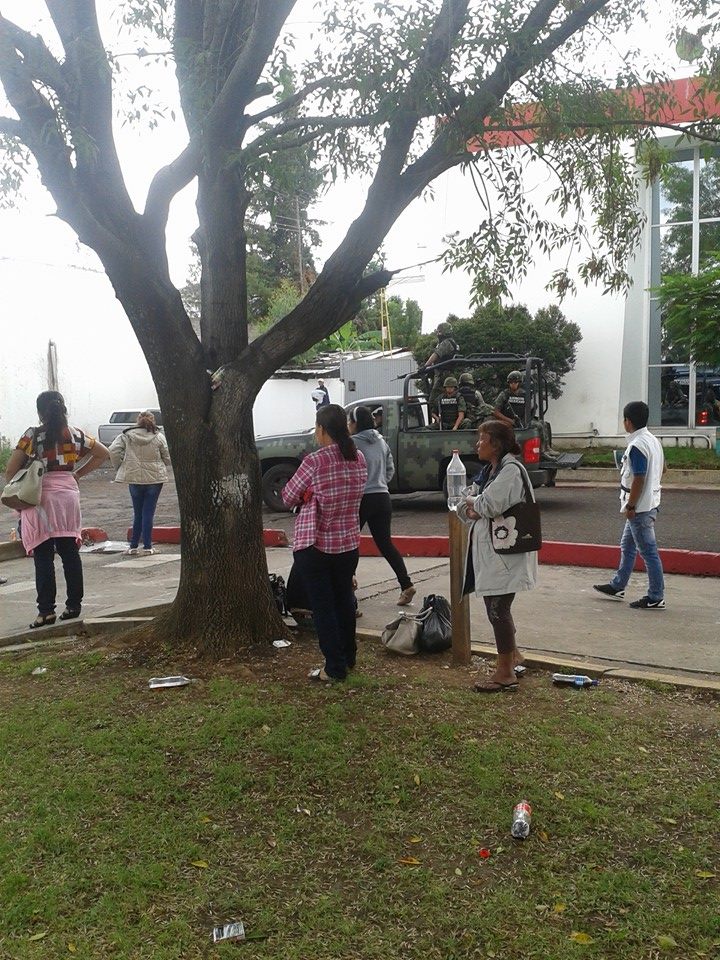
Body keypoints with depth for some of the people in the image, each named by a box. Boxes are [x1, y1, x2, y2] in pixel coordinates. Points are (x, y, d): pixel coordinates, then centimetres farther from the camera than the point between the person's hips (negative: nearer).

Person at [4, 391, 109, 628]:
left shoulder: (32, 435, -5)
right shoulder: (75, 434, 6)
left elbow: (10, 471, -5)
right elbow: (102, 453, 18)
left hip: (39, 499, -3)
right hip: (68, 495, 3)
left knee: (43, 558, 1)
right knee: (70, 554, 9)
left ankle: (46, 610, 2)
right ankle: (74, 605, 15)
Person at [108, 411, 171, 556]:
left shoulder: (126, 435, 0)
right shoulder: (159, 437, -3)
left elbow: (113, 450, -9)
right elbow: (167, 458, -1)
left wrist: (119, 467, 4)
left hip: (134, 478, 2)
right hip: (154, 478, -1)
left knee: (137, 513, 13)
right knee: (148, 513, 3)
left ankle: (133, 546, 15)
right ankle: (147, 547, 4)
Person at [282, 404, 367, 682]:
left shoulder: (315, 462, -19)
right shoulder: (359, 460, -1)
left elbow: (288, 497, -8)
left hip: (314, 546, -6)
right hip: (349, 544, 6)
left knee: (323, 606, 5)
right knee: (344, 600, 21)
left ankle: (335, 667, 10)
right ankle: (348, 656, 35)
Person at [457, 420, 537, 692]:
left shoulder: (511, 470, -16)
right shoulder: (488, 470, 15)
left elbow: (489, 505, -26)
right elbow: (464, 506, 14)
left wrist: (471, 502, -5)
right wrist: (470, 509, -9)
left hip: (505, 553, -9)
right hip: (487, 550, 9)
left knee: (498, 609, -3)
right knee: (496, 608, 18)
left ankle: (505, 673, 8)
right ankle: (512, 655, 36)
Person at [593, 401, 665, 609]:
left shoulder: (636, 446, -21)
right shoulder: (653, 440, 9)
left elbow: (639, 479, -24)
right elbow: (661, 469, 18)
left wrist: (630, 506, -17)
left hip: (640, 506, -10)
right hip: (650, 502, 10)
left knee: (649, 552, -3)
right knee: (627, 546, 20)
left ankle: (656, 598, 5)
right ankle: (617, 586, 31)